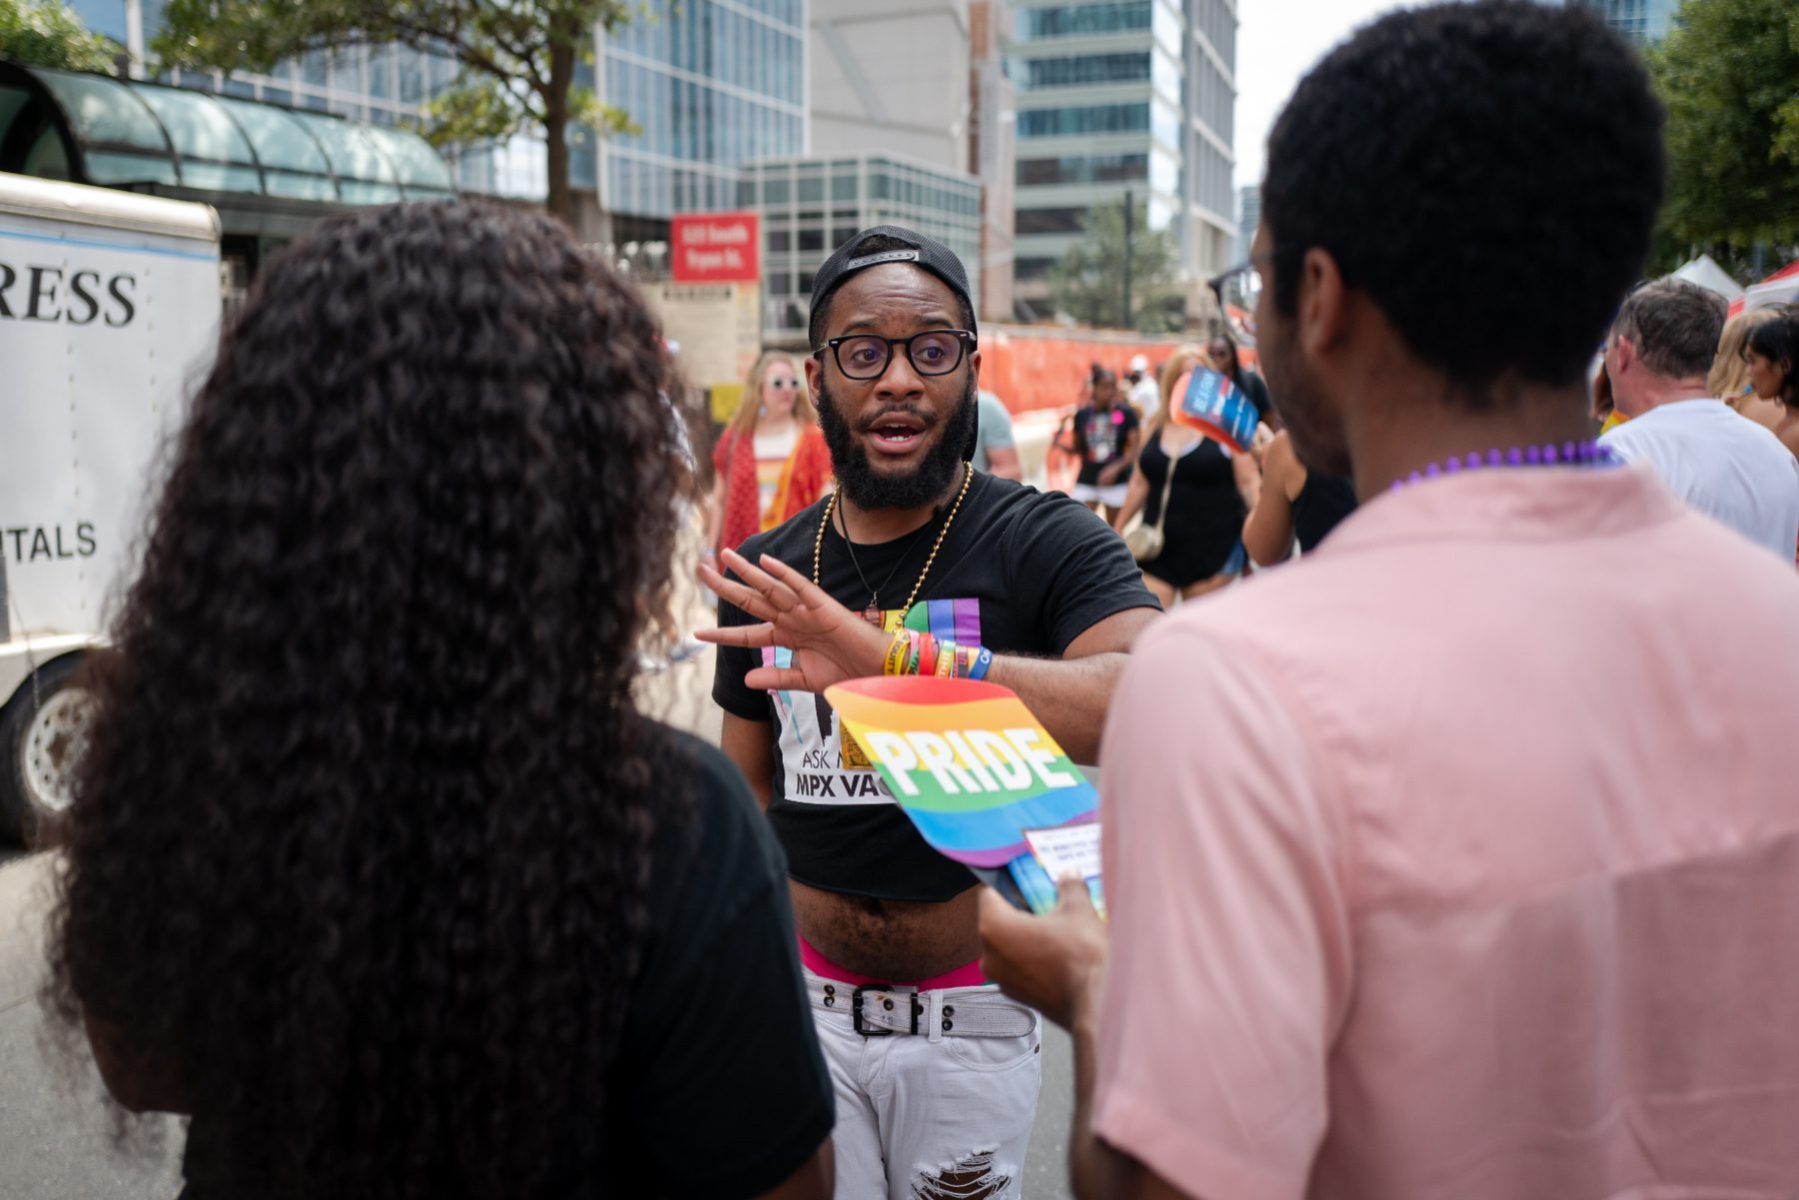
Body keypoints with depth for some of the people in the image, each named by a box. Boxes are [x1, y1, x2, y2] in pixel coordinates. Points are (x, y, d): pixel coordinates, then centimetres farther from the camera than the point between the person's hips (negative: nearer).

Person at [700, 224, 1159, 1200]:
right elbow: (746, 792, 9)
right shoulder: (765, 575, -1)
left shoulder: (1044, 541, -15)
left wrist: (891, 655, -42)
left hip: (972, 1017, -2)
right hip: (806, 1002, 3)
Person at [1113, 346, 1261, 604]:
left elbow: (1249, 483, -5)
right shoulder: (1157, 428, 10)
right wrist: (1119, 527, 20)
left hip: (1211, 551, -3)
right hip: (1158, 547, 3)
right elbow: (1141, 483, 19)